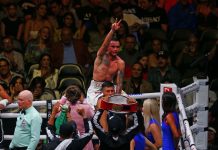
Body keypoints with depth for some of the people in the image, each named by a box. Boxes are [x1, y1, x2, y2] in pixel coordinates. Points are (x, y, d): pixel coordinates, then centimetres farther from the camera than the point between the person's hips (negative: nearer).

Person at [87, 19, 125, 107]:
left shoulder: (120, 63, -7)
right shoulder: (102, 55, -10)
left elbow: (119, 83, -10)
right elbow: (105, 44, -31)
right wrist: (112, 30, -48)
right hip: (95, 89, -3)